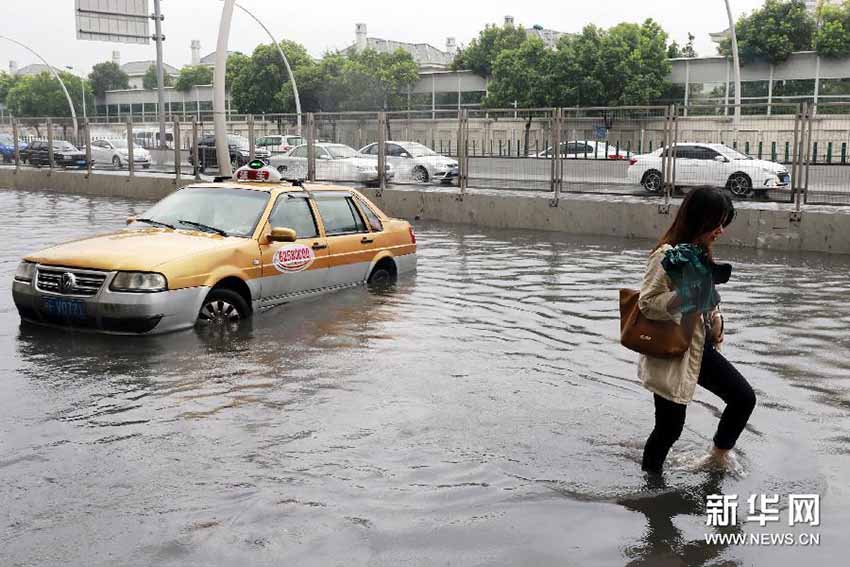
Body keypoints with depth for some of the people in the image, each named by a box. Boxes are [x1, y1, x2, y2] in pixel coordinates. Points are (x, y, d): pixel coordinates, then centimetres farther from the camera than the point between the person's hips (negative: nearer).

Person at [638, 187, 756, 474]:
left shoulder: (701, 254, 7)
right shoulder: (667, 256, -20)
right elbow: (646, 304, -21)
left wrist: (716, 319, -2)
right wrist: (683, 296, -35)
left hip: (699, 348, 8)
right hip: (669, 353, -8)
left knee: (744, 398, 9)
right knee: (670, 427, 0)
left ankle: (719, 457, 32)